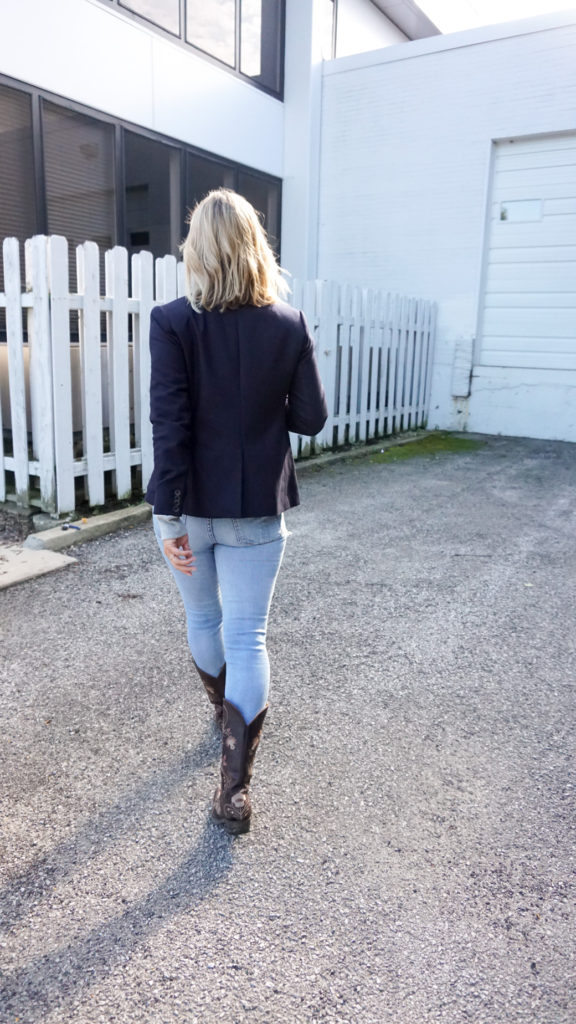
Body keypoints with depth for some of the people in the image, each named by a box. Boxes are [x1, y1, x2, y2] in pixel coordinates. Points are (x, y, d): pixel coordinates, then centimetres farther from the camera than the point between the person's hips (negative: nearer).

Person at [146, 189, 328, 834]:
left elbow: (169, 425, -15)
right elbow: (311, 418, -1)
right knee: (247, 636, 6)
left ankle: (225, 712, 47)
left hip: (191, 506, 0)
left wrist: (167, 515, -11)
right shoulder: (288, 324, -5)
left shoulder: (172, 323, -10)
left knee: (203, 618, 23)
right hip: (258, 508, 0)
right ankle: (234, 785, 4)